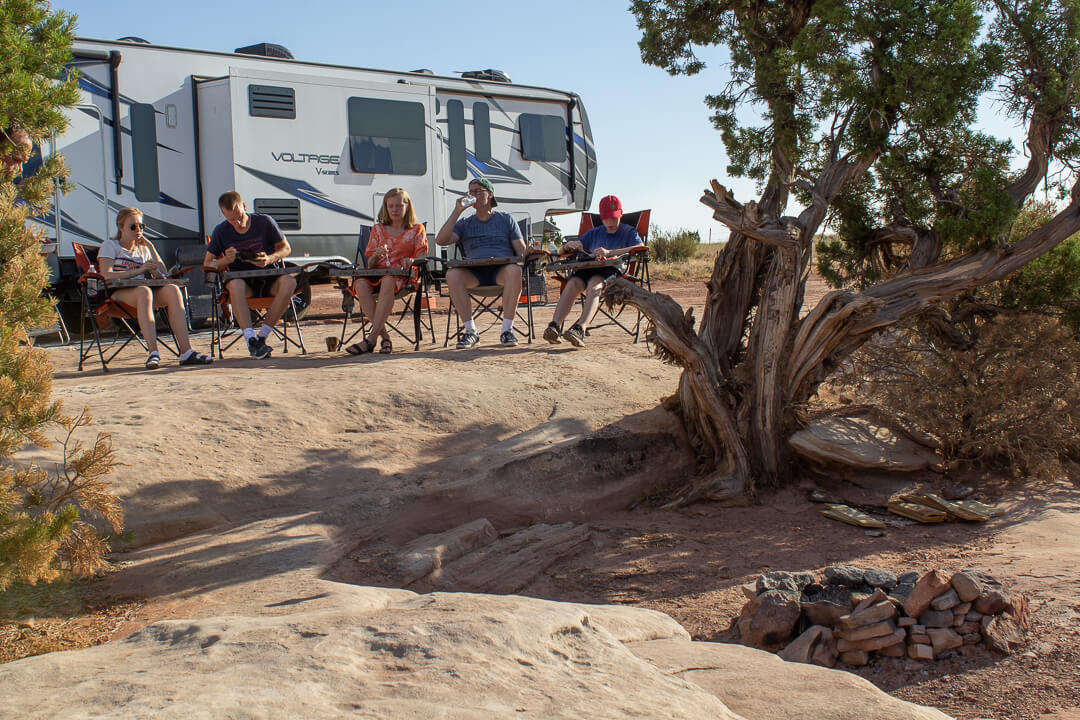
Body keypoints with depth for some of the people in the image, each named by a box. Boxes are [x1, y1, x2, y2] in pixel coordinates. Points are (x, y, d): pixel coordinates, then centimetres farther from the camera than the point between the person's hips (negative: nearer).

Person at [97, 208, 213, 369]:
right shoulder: (110, 245, 12)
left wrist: (151, 247, 11)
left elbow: (162, 274, 15)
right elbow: (106, 275, -6)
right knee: (144, 291, -40)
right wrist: (138, 271, -12)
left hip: (142, 292, 5)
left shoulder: (143, 249, 27)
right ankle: (153, 353, -48)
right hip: (118, 293, -5)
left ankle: (186, 352, -38)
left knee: (172, 290, -27)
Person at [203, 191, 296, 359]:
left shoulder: (264, 221, -3)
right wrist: (225, 261, -18)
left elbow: (286, 248, 6)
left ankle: (262, 336, -29)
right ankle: (250, 339, -45)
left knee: (289, 281, -32)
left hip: (268, 281, 1)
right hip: (243, 283, -1)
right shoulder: (221, 232, -1)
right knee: (236, 285, -37)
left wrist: (270, 259, -16)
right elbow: (207, 265, 5)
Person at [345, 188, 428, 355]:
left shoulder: (417, 229, 17)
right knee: (360, 284, -34)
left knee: (388, 282, -41)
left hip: (402, 275, -3)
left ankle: (370, 339, -44)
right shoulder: (378, 229, 21)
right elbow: (370, 264, 15)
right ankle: (384, 336, -35)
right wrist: (376, 255, -9)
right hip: (377, 273, 3)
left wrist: (411, 261, -19)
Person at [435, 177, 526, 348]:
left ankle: (507, 329, -33)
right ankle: (470, 331, -26)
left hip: (501, 269, -1)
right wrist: (457, 211, 3)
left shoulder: (506, 219, 20)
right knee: (452, 274, -31)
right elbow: (440, 240, 5)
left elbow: (521, 250, 12)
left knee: (515, 271, -37)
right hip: (474, 272, 1)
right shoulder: (465, 223, 22)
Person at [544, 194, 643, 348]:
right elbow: (563, 251, 31)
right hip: (589, 268, 4)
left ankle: (580, 329, -55)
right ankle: (554, 325, -44)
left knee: (595, 283, -37)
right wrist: (570, 245, 3)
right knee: (573, 282, -30)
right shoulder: (594, 233, 29)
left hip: (614, 269, -4)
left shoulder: (628, 231, 16)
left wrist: (610, 252, -19)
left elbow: (641, 248, -8)